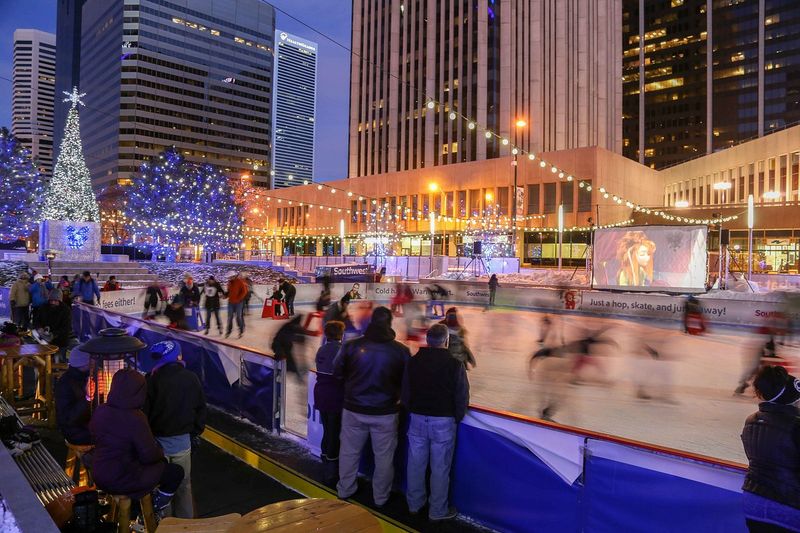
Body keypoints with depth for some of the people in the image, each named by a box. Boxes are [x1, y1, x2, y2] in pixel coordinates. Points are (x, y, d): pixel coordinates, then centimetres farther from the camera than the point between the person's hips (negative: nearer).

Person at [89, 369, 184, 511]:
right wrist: (160, 452, 3)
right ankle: (157, 507, 26)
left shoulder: (100, 411, -6)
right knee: (176, 471, 10)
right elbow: (149, 456, -21)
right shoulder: (135, 419, -27)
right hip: (122, 481, -8)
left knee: (161, 463, 26)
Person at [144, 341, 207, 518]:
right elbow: (200, 408, 3)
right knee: (183, 485, 16)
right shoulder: (191, 378, -6)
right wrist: (196, 432, 15)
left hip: (158, 440, -2)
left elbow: (144, 411, -9)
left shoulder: (152, 380, -14)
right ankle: (186, 521, 26)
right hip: (183, 441, 2)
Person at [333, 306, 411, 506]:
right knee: (384, 456, 15)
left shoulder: (352, 345, -12)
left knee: (349, 451, 20)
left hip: (354, 409, 1)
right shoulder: (401, 350, -14)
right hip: (385, 413, -1)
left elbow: (338, 372, 0)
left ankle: (345, 489, 35)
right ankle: (380, 497, 28)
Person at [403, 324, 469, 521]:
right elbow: (462, 395, -7)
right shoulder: (454, 363, -12)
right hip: (443, 421, -3)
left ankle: (414, 504, 30)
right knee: (440, 467, 8)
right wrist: (457, 418, 7)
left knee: (416, 463, 15)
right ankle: (438, 510, 19)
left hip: (417, 419, 4)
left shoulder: (414, 361, -2)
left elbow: (405, 392, 4)